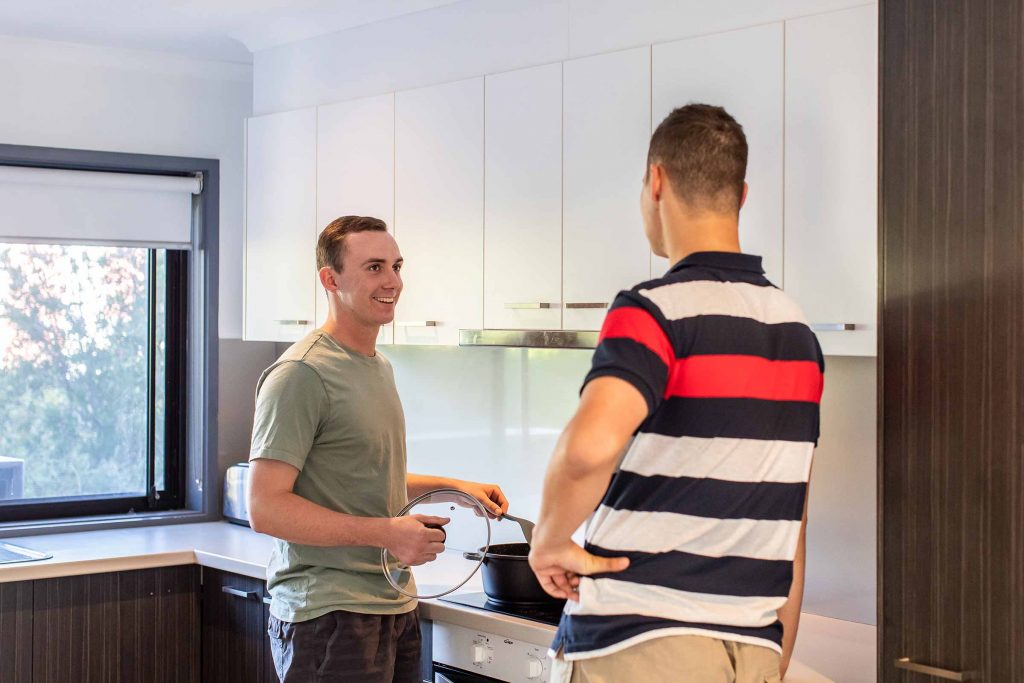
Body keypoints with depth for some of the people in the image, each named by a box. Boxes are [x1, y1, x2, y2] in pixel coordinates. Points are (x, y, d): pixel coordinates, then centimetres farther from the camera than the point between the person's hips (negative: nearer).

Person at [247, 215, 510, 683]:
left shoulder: (379, 366, 16)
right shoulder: (301, 374, -14)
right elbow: (265, 508, -19)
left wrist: (455, 487, 15)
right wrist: (385, 532, -23)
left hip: (394, 607, 9)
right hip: (329, 616, -9)